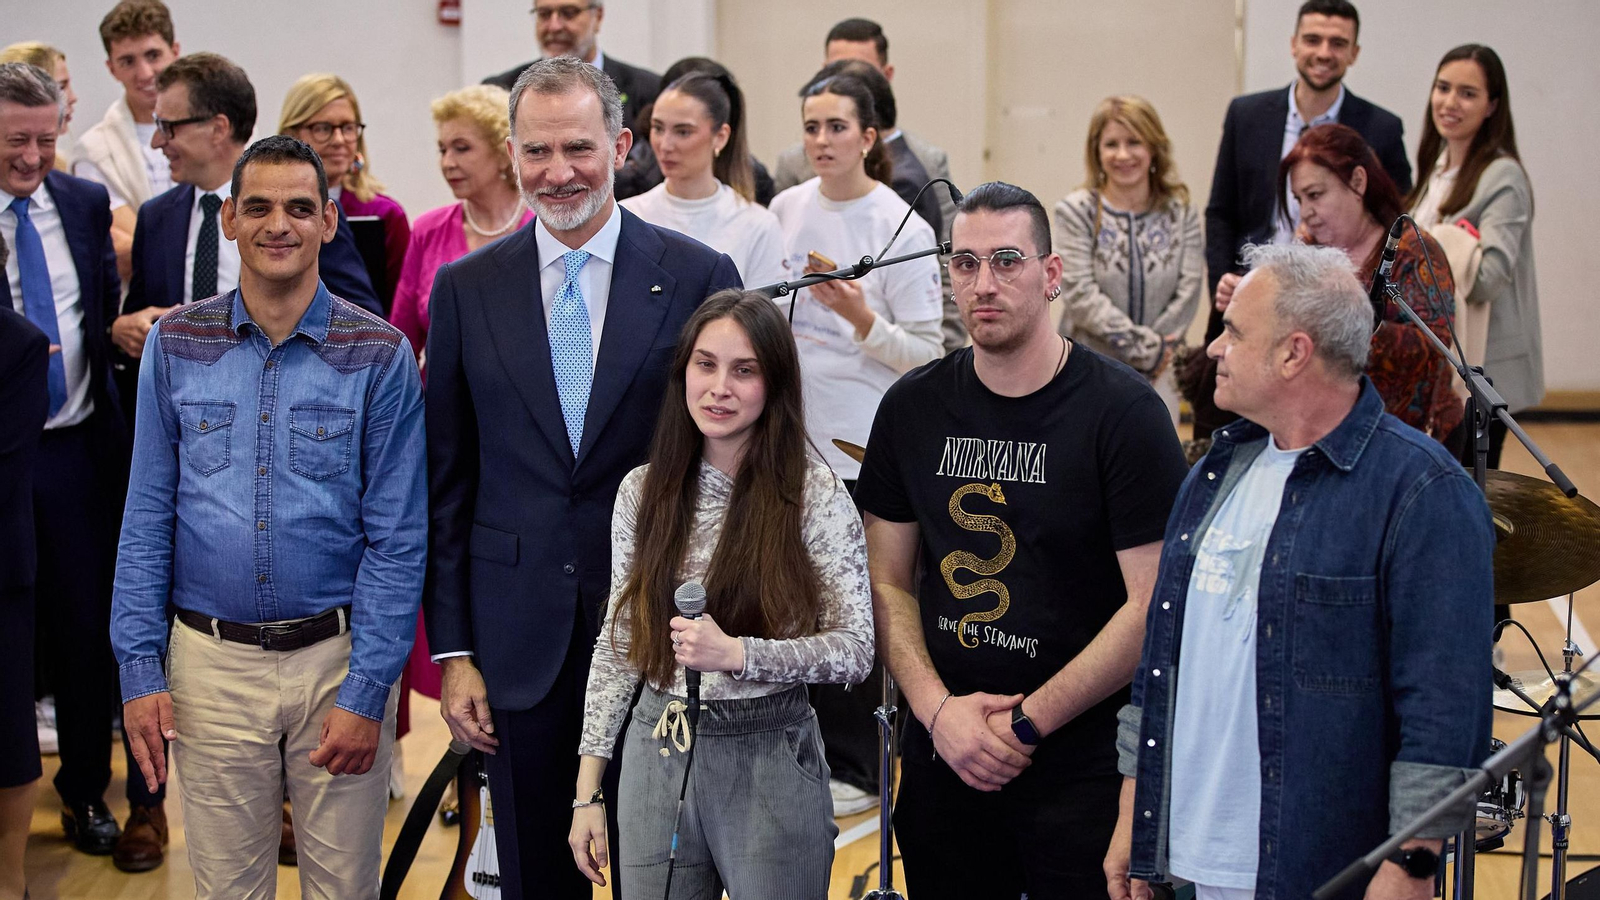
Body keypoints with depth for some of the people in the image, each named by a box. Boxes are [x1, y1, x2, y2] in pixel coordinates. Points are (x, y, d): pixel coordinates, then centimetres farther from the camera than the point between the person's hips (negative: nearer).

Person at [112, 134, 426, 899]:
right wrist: (140, 668, -3)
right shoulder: (176, 344, 3)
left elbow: (397, 538, -5)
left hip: (340, 656, -1)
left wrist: (365, 693, -10)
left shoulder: (380, 354, -4)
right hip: (211, 663, 1)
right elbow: (147, 519, 5)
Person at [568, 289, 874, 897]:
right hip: (656, 759, 3)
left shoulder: (814, 492, -8)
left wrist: (737, 654, -24)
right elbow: (618, 644, 8)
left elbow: (855, 651, -9)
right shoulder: (643, 490, 3)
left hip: (770, 760, -3)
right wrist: (588, 790, 6)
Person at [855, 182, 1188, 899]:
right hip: (941, 758, 4)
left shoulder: (1125, 412, -10)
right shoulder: (912, 409, 4)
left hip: (1083, 766, -4)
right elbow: (888, 583, 8)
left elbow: (1153, 606, -13)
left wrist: (1026, 723, -13)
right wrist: (939, 709, -7)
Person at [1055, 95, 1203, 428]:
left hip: (1155, 376, 2)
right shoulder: (1076, 211, -3)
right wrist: (1146, 348, -15)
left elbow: (1189, 291, -3)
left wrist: (1149, 354, -11)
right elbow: (1081, 293, -12)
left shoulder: (1181, 213, 5)